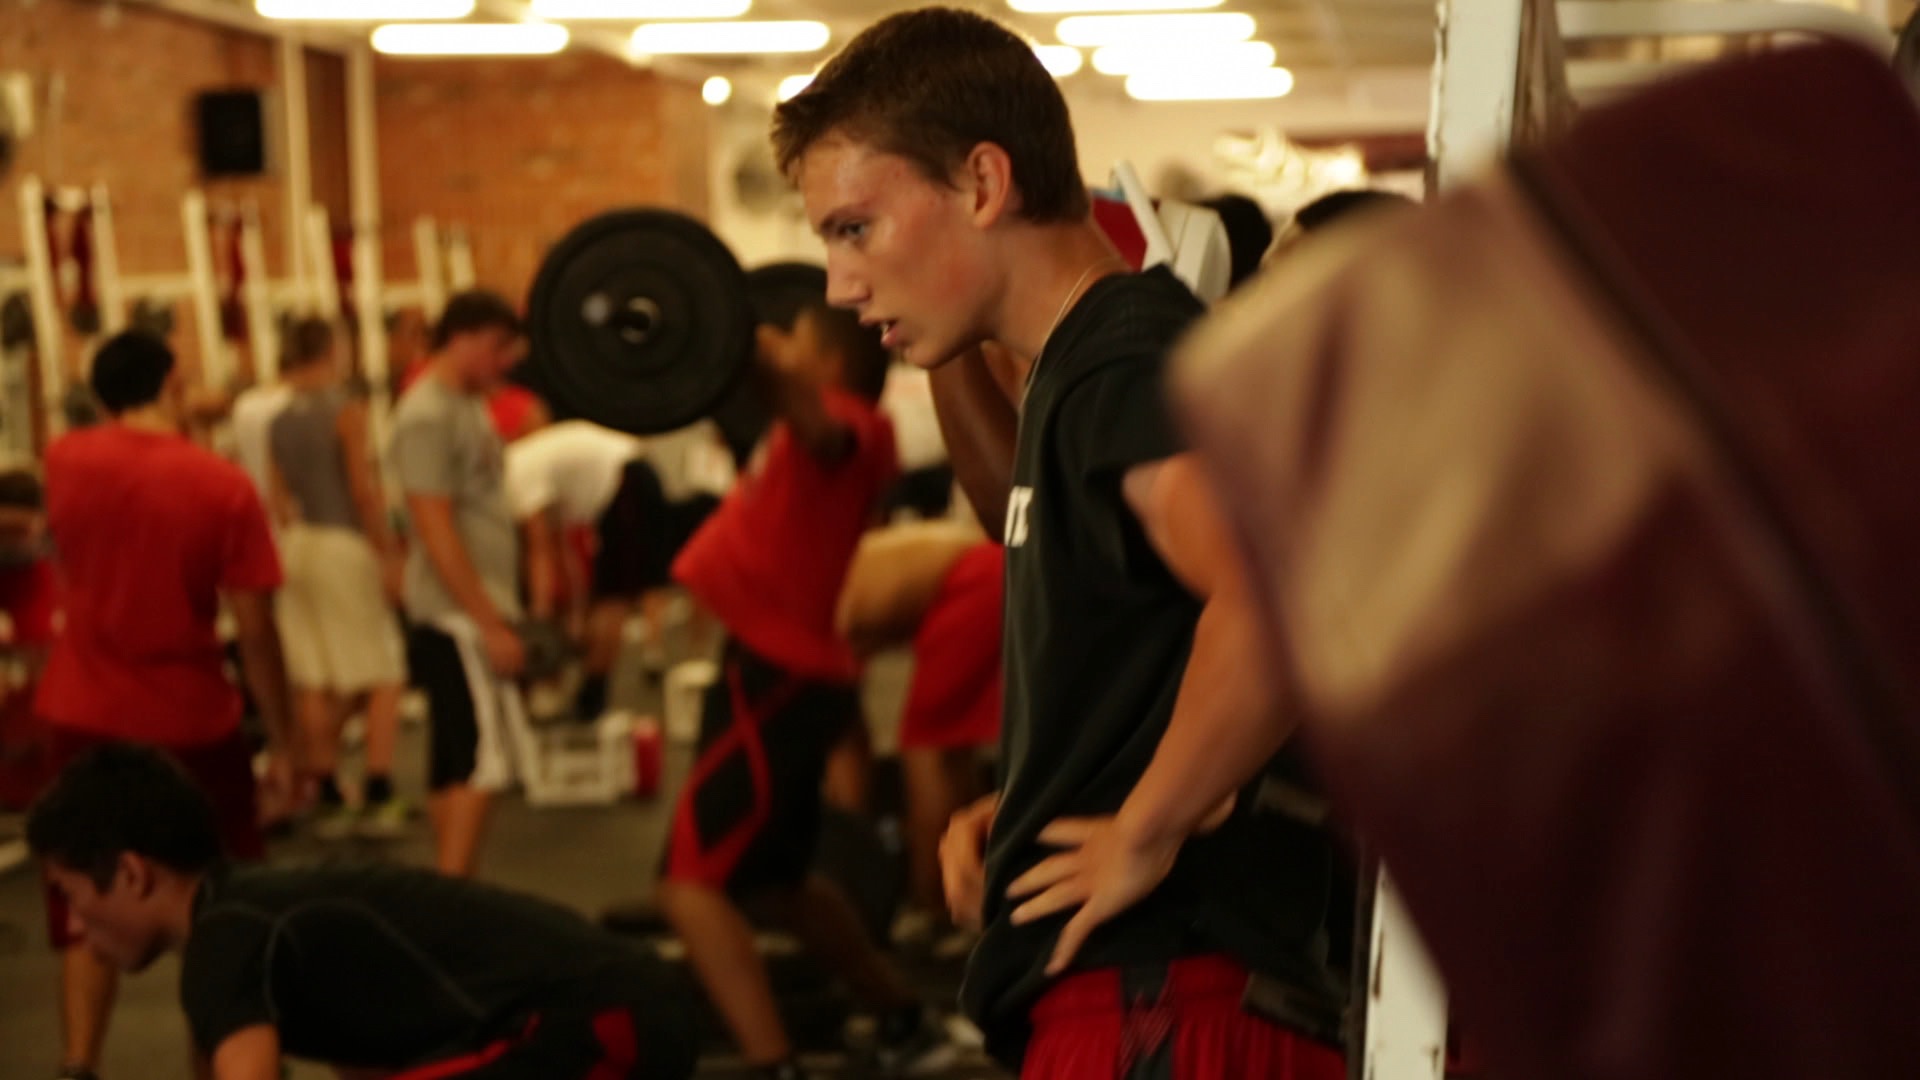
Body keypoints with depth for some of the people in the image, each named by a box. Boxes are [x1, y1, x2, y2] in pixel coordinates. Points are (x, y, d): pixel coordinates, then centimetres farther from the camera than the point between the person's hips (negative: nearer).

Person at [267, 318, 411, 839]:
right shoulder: (346, 409, -10)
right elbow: (365, 489, -14)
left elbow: (281, 498, 10)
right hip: (345, 545, -6)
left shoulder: (278, 422, 8)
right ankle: (378, 796, -5)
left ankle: (330, 798, 13)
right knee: (385, 676, 1)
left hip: (298, 546, 6)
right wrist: (389, 553, -9)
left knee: (312, 683, 7)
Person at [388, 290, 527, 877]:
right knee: (477, 762, -11)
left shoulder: (469, 408, 15)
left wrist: (500, 611, 18)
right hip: (457, 612, -9)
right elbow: (436, 530, -20)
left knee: (454, 765, 11)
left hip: (480, 608, 9)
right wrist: (490, 624, -21)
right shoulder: (427, 415, -15)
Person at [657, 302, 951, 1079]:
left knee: (690, 884, -17)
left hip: (779, 679, -10)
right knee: (776, 877, 25)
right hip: (771, 671, 10)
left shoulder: (859, 429, -11)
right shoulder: (836, 441, 16)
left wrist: (773, 362, -51)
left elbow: (819, 424, -37)